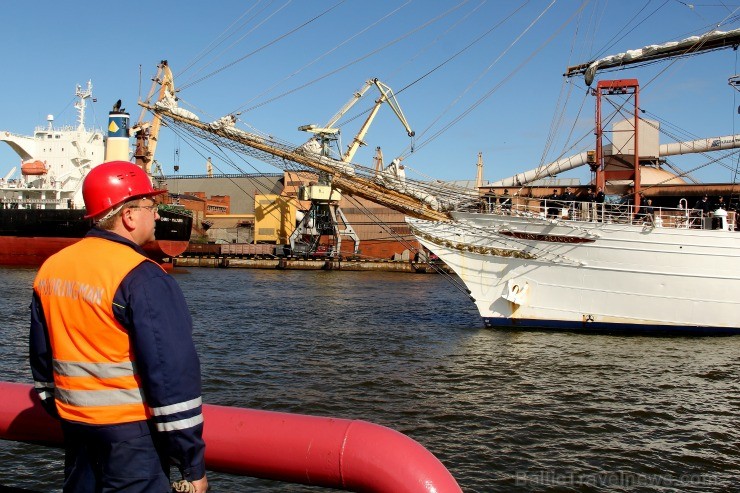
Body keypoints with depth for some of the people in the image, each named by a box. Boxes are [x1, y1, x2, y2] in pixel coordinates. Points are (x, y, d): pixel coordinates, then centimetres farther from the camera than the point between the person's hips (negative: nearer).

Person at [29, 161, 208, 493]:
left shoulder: (49, 269, 6)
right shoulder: (141, 278, -18)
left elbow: (42, 360, 15)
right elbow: (172, 374, -20)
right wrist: (193, 466, -15)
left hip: (75, 426, 8)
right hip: (131, 431, -8)